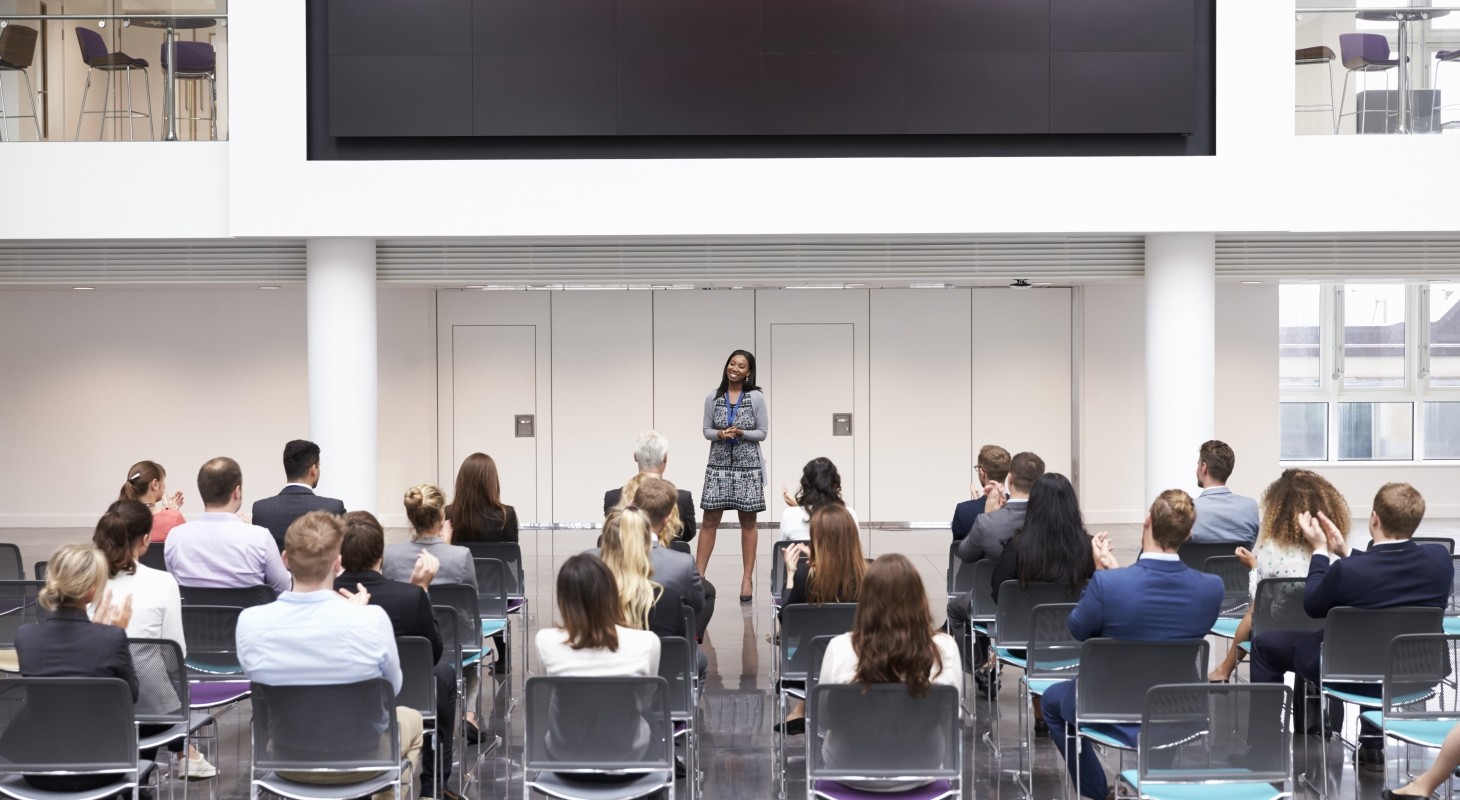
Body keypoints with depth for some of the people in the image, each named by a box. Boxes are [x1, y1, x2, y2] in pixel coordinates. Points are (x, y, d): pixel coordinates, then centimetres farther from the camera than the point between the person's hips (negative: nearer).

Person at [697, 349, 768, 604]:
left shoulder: (757, 398, -2)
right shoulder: (713, 398, 3)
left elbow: (763, 432, -1)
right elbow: (706, 430, 7)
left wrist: (741, 433, -17)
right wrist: (720, 434, -13)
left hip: (747, 466, -1)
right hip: (719, 465, 1)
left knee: (748, 522, 4)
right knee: (710, 520, 1)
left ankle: (747, 579, 9)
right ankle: (698, 575, 6)